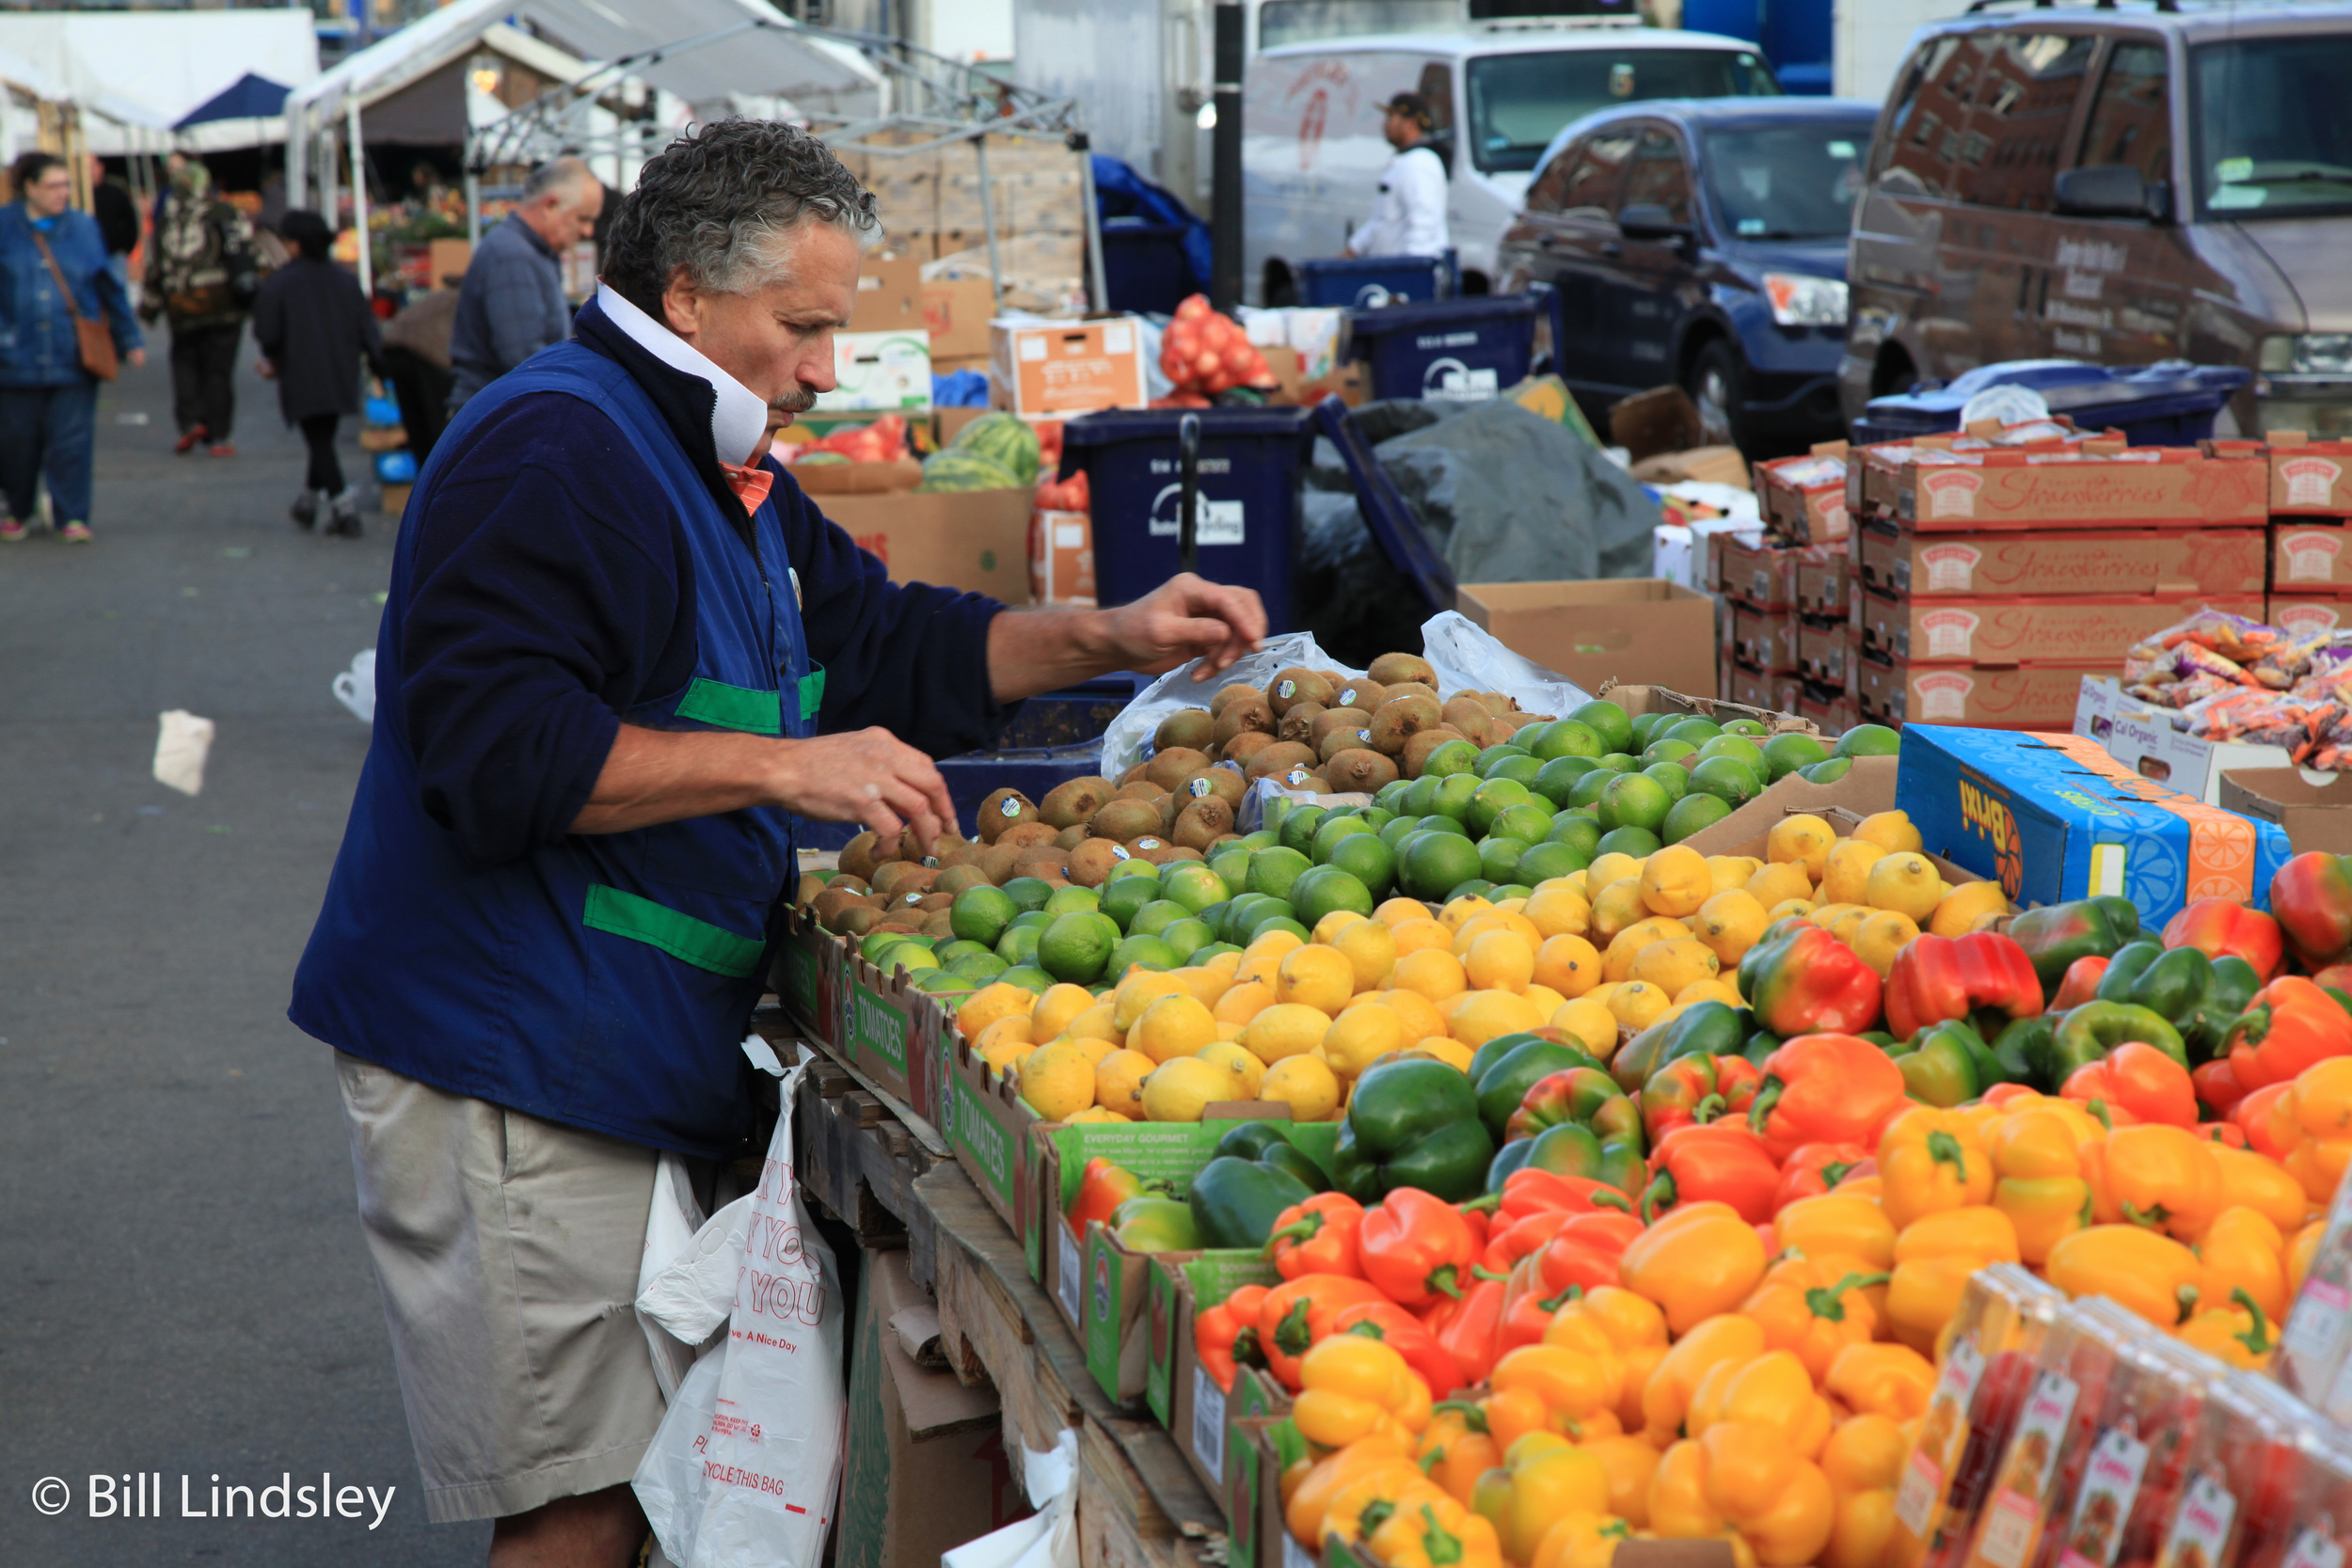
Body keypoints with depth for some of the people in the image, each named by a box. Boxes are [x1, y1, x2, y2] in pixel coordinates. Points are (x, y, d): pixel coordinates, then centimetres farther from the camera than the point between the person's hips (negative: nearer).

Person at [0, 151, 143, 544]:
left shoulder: (84, 228, 8)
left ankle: (73, 516, 6)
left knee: (71, 440, -3)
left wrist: (129, 339, 15)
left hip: (73, 359, 1)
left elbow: (110, 288, 14)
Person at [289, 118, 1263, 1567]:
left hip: (644, 1064, 10)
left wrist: (1106, 638, 12)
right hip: (511, 1068, -10)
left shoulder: (728, 476, 19)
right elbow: (492, 751, -25)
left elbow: (888, 646, 25)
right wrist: (781, 765, -25)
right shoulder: (553, 450, -15)